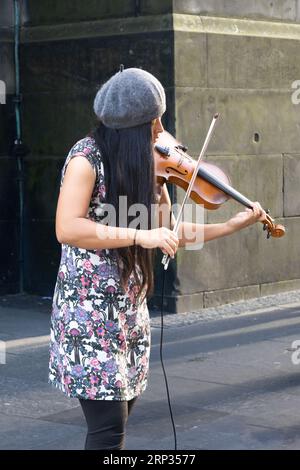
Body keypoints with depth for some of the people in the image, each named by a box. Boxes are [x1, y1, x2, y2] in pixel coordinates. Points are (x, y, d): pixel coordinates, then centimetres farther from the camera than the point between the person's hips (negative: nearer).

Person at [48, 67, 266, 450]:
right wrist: (141, 236, -29)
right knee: (109, 426, -9)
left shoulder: (147, 168, 8)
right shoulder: (87, 157, -14)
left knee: (118, 416, 13)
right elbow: (66, 229, -26)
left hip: (130, 313, 7)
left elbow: (170, 233, 13)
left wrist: (233, 225, 7)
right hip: (89, 313, -7)